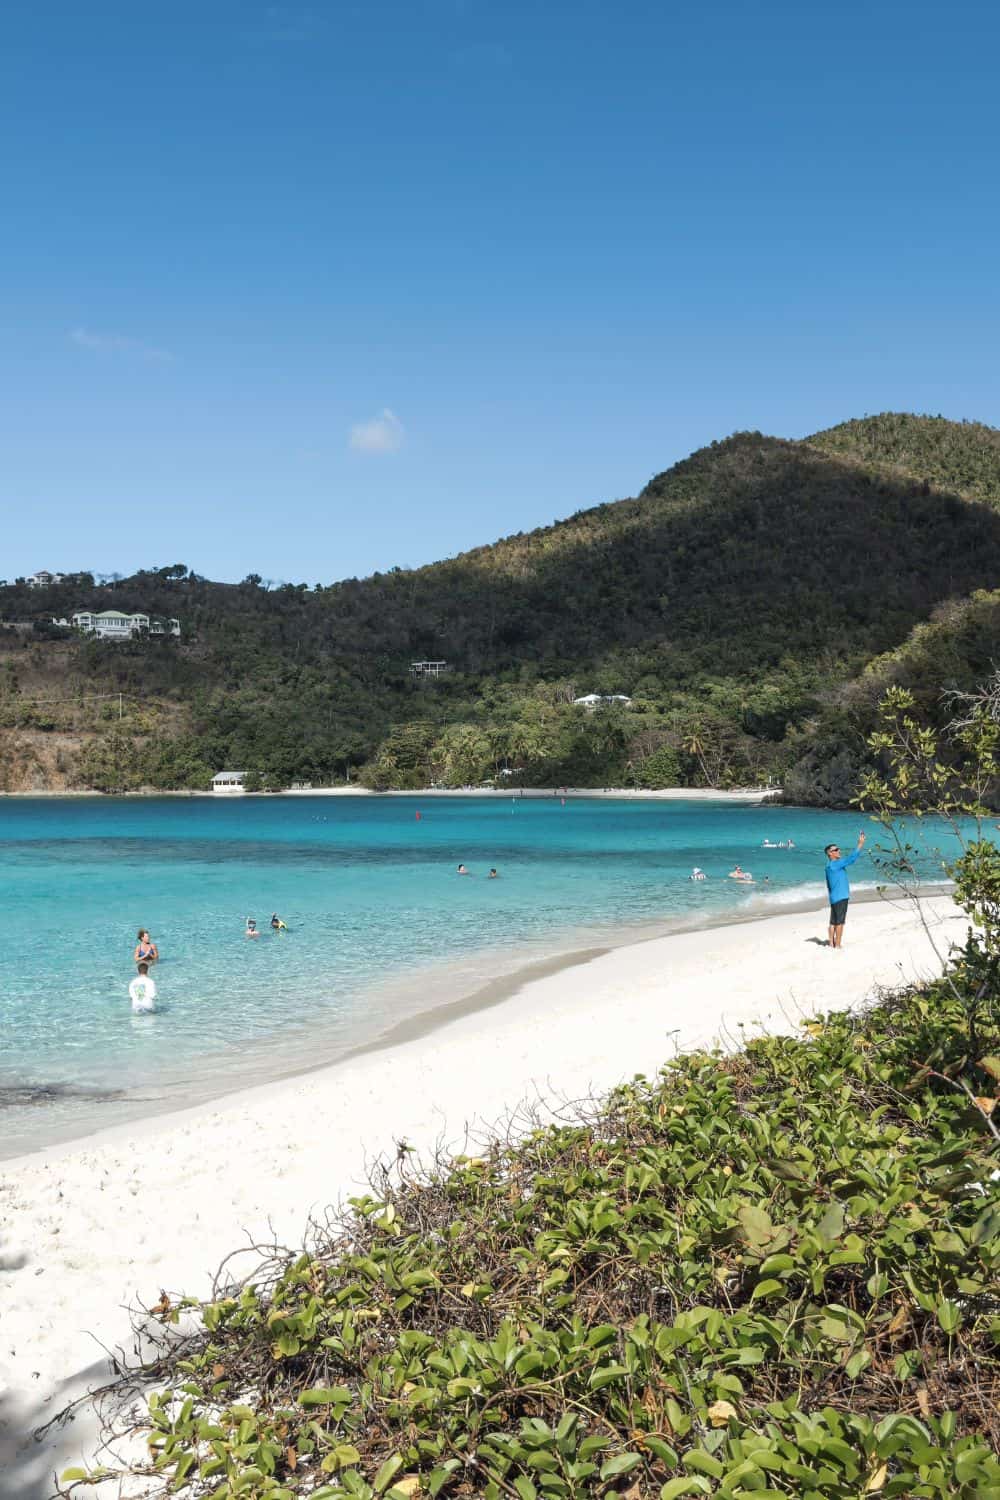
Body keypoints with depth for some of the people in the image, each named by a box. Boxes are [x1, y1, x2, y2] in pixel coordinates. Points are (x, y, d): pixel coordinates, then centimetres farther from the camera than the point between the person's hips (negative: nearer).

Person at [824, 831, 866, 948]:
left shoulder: (831, 865, 12)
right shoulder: (834, 865, -18)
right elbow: (851, 858, -21)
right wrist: (860, 844, -18)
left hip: (835, 897, 10)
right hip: (840, 897, -10)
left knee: (833, 921, 12)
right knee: (839, 922, -4)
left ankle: (831, 943, 17)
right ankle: (838, 945, 0)